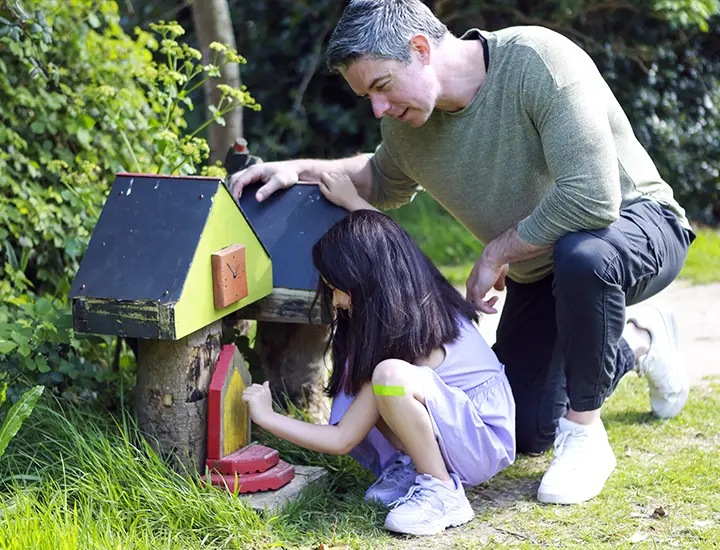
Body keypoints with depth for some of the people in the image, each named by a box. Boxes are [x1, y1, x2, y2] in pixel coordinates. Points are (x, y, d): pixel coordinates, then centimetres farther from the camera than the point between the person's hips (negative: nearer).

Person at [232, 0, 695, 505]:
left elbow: (592, 198, -37)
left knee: (582, 257, -43)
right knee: (526, 433, 5)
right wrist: (303, 169, -1)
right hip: (538, 270, 7)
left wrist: (494, 255, -23)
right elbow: (386, 182, 18)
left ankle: (585, 436, -19)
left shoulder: (537, 60, -30)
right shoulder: (406, 122, -7)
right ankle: (638, 340, 30)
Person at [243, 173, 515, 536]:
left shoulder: (405, 339, -24)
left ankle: (443, 493, -20)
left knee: (389, 375, -35)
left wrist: (266, 417, -8)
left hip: (486, 445, -9)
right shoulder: (422, 297, -2)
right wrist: (351, 200, 27)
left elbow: (341, 441, -17)